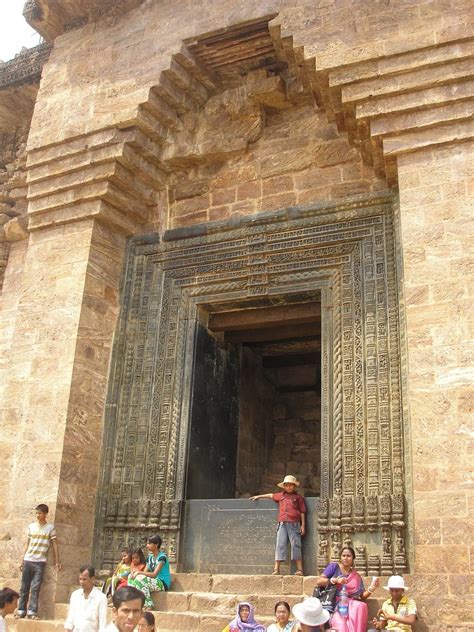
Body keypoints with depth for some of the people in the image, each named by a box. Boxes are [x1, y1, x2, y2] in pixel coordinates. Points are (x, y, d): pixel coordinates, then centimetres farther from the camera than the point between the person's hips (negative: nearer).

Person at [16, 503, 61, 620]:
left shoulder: (50, 527, -1)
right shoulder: (31, 526, 8)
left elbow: (54, 544, 1)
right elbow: (28, 544, 14)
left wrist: (57, 562, -4)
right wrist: (23, 561, 14)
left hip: (40, 562, -3)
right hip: (28, 560, 3)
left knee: (35, 588, -6)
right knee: (24, 588, 5)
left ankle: (32, 612, -2)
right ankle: (21, 611, 12)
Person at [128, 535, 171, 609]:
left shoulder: (162, 556, -13)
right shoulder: (150, 557, 12)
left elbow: (154, 574, -20)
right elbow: (145, 572, 6)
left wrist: (139, 572, -21)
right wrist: (135, 572, -14)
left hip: (163, 583, -8)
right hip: (153, 581, 8)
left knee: (140, 579, -29)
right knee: (132, 578, -11)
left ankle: (148, 605, -23)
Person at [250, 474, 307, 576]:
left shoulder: (298, 497, 8)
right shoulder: (281, 496, 17)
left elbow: (302, 512, 7)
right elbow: (271, 495, 33)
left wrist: (303, 525, 0)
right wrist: (259, 496, 38)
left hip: (294, 524, -3)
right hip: (282, 524, 3)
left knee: (296, 545, -4)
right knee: (280, 545, -1)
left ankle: (300, 569, 0)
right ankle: (276, 569, 0)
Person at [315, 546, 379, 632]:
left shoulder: (357, 576, 19)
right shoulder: (334, 566, 6)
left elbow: (363, 596, 13)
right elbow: (318, 582, -4)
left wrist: (372, 588, -5)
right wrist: (336, 580, -16)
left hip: (350, 604, 5)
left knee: (361, 606, -31)